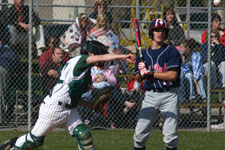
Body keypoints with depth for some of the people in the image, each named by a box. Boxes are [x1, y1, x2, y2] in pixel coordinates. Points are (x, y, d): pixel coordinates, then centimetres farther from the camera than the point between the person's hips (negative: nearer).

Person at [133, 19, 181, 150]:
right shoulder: (144, 54, 13)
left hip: (169, 95, -4)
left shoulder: (172, 51, -1)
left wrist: (151, 74, -12)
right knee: (140, 134, -1)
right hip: (150, 95, 4)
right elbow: (138, 79, 15)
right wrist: (141, 73, -8)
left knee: (170, 135, -5)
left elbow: (173, 75, -13)